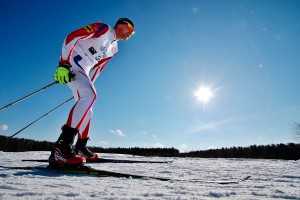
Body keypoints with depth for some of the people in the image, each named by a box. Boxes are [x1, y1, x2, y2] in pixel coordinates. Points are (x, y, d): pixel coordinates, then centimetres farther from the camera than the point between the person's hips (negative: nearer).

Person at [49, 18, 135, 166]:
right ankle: (61, 147, -35)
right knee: (90, 95, -31)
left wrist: (88, 83, 23)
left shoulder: (114, 48, 19)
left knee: (86, 111, 9)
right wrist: (63, 63, -24)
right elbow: (71, 37, -14)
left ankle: (80, 148, 22)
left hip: (83, 71, 9)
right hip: (70, 65, -9)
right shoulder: (102, 28, -5)